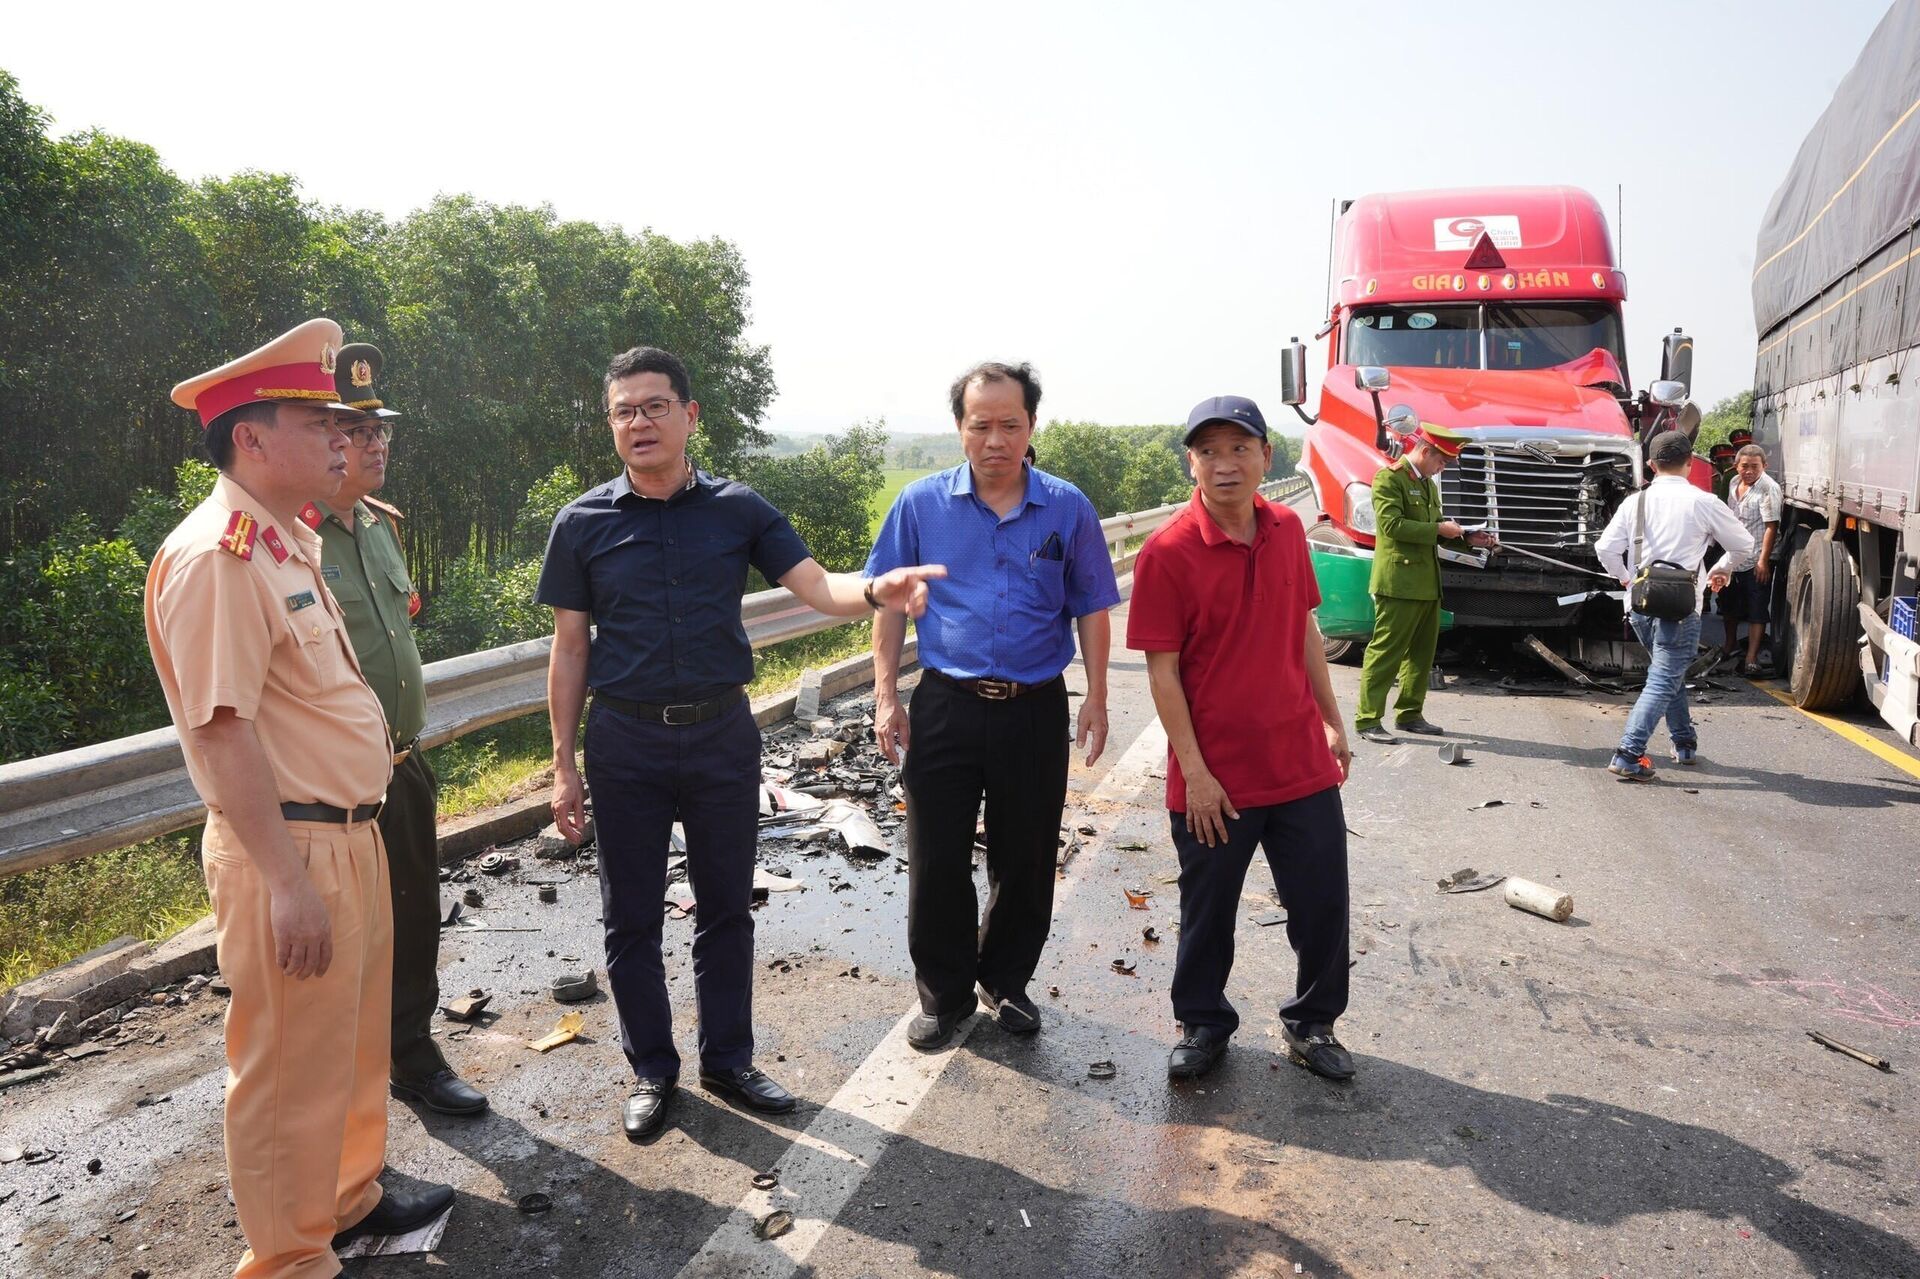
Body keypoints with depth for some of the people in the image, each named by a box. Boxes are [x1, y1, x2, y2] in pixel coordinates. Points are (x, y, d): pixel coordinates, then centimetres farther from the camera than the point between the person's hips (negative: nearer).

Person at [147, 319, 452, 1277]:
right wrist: (286, 881, -24)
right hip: (291, 850, -10)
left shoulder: (289, 542, 12)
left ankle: (349, 1200, 43)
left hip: (350, 835, 10)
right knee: (291, 1066, 6)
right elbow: (222, 729, -24)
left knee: (356, 1041, 23)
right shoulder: (216, 557, -19)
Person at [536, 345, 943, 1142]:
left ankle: (728, 1061, 30)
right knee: (631, 917, 9)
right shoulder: (584, 524, -2)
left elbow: (818, 587, -10)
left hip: (722, 733, 1)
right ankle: (652, 1071, 28)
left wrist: (875, 592, -33)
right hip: (625, 741, 0)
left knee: (726, 907, 12)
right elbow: (569, 649, 1)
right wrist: (563, 765, 0)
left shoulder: (738, 510, -1)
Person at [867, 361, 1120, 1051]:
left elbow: (1091, 610, 7)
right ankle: (944, 994, 24)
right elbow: (889, 603, 4)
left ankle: (1006, 981, 33)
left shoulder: (1068, 509, 1)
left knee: (1025, 861, 12)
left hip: (1036, 710, 1)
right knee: (936, 861, 5)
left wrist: (1096, 699, 1)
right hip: (945, 706, 0)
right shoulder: (921, 503, 0)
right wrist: (886, 697, -1)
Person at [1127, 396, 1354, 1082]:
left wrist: (1332, 719, 13)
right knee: (1207, 913, 13)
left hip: (1302, 763, 5)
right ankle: (1202, 1025, 36)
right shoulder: (1167, 552, -14)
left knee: (1323, 903, 13)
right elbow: (1162, 669, -13)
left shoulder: (1287, 529, 3)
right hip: (1215, 777, -4)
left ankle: (1312, 1023, 36)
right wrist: (1195, 772, -14)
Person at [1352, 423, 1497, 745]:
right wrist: (1438, 529, -15)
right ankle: (1367, 719, -5)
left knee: (1421, 652, 14)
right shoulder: (1388, 478, -9)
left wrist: (1467, 539, 11)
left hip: (1427, 583, 9)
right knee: (1385, 651, -8)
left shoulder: (1428, 484, 20)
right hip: (1399, 582, -9)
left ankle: (1410, 714, 24)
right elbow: (1392, 524, -20)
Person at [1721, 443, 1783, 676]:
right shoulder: (1734, 483, 5)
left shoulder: (1768, 488, -18)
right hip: (1732, 558, 8)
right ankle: (1731, 644, 40)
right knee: (1729, 604, 21)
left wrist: (1763, 561, -23)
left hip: (1756, 561, -8)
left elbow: (1771, 526, -21)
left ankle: (1752, 658, -1)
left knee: (1757, 610, -3)